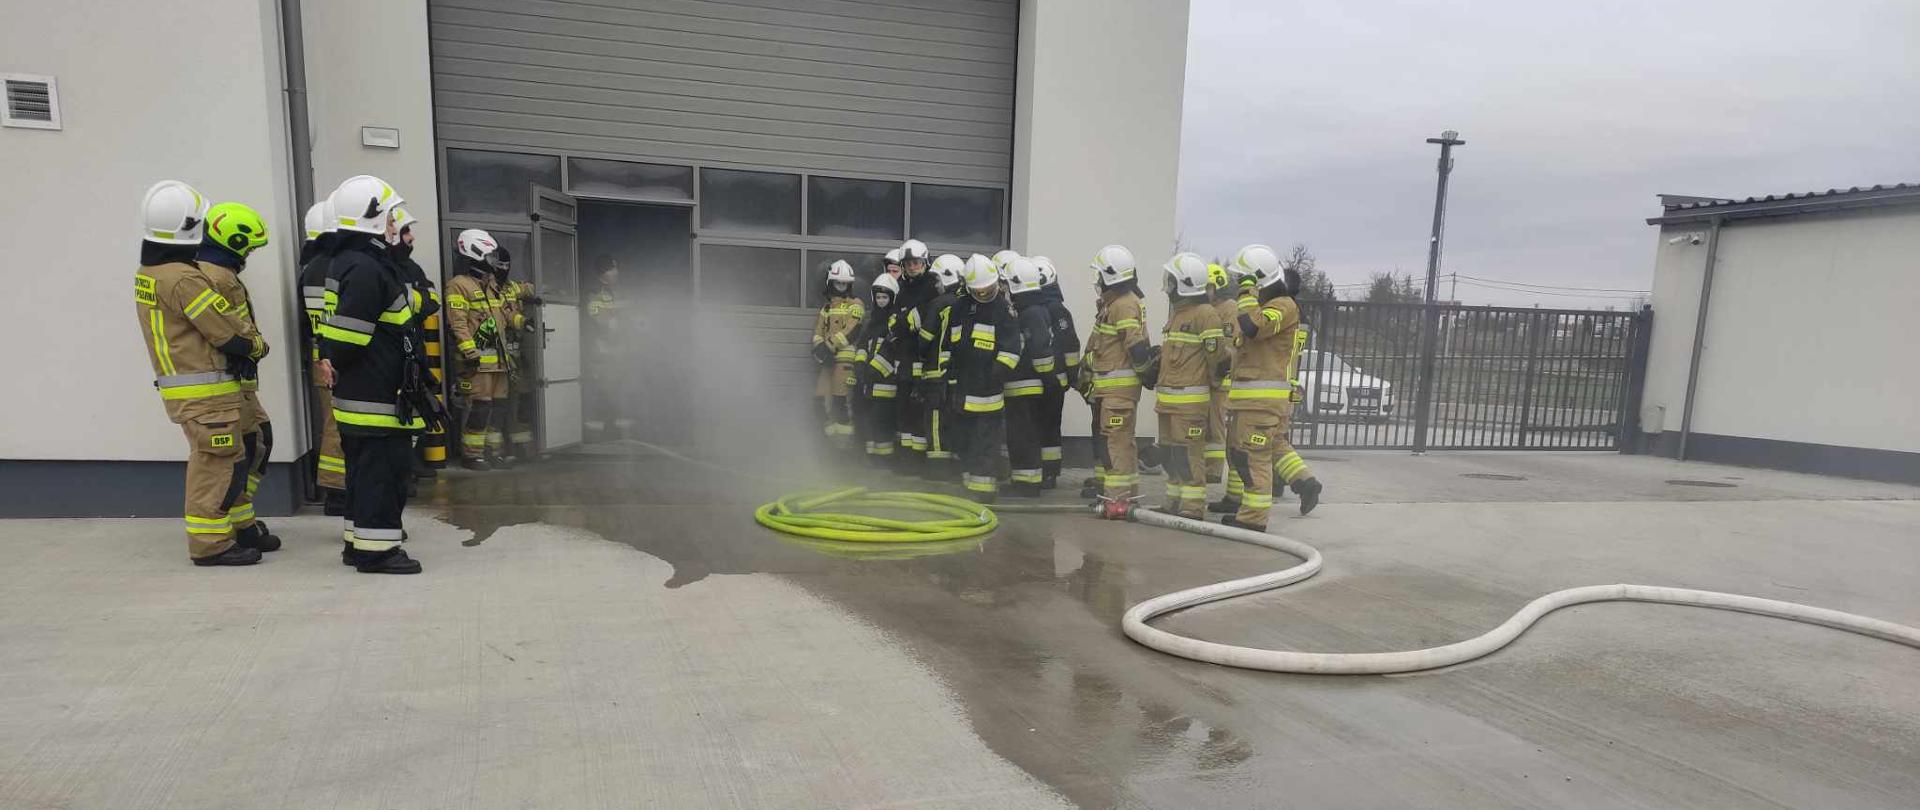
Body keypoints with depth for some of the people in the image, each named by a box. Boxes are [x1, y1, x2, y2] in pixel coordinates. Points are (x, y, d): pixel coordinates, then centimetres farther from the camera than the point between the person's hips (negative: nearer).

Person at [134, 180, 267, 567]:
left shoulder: (148, 273, 10)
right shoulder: (185, 279, -20)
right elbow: (228, 332, -16)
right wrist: (258, 346, 3)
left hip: (177, 384, 10)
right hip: (204, 389, -10)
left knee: (207, 460, 18)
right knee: (221, 462, -3)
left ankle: (211, 533, 27)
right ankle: (210, 544, 1)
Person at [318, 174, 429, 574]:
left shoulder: (346, 262, 17)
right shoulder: (367, 268, -18)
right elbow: (348, 330, -23)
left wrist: (331, 360, 13)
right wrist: (337, 363, -8)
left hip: (358, 393, 11)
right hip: (378, 394, -11)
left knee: (364, 469, 17)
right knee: (384, 469, -5)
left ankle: (360, 541, 27)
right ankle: (376, 548, 1)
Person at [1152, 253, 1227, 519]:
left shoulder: (1206, 314, -12)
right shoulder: (1177, 312, 19)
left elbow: (1216, 356, -13)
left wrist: (1213, 387, -3)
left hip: (1190, 400, -10)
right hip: (1169, 398, 10)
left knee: (1189, 456, -7)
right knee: (1171, 453, 15)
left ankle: (1193, 508, -2)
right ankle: (1174, 503, 24)